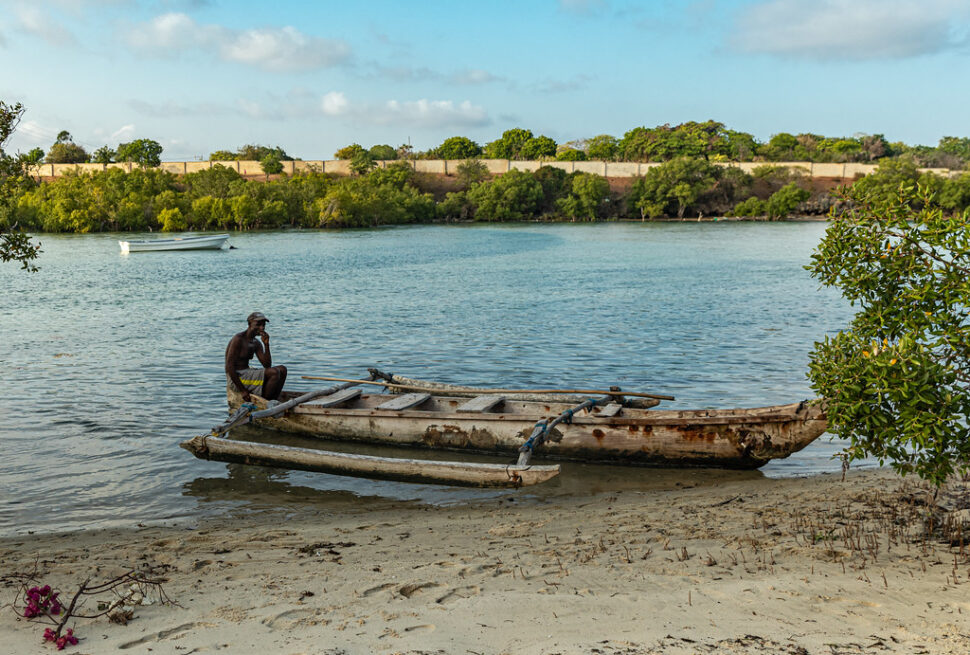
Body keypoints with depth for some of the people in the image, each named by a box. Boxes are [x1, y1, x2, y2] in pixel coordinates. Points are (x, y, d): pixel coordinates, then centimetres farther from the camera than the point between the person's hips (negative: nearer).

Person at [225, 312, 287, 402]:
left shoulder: (256, 343, 12)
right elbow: (229, 367, -19)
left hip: (248, 373, 9)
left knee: (283, 370, 3)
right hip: (237, 378, -9)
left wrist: (266, 344, -5)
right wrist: (243, 391, -22)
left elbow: (267, 365, 6)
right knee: (274, 372, -22)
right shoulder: (238, 339, -14)